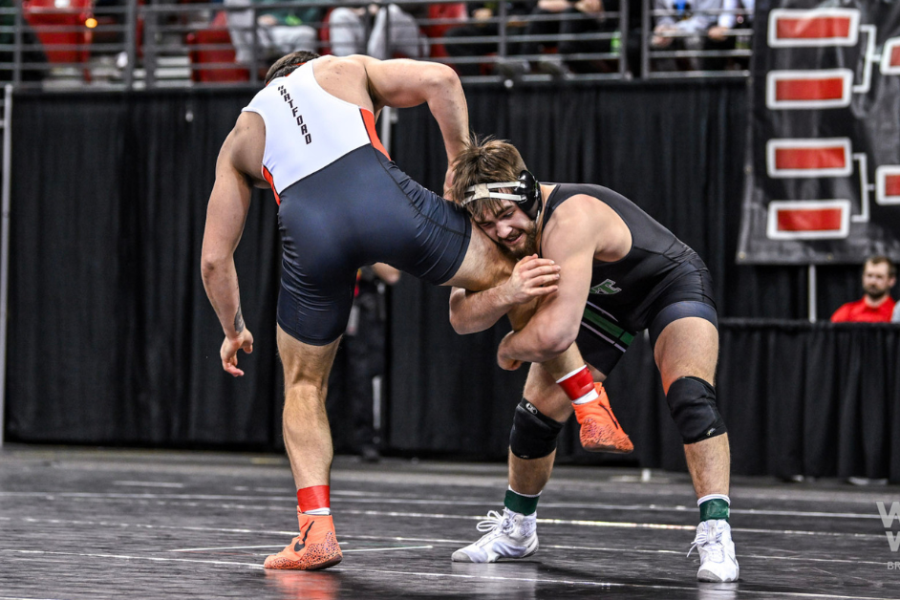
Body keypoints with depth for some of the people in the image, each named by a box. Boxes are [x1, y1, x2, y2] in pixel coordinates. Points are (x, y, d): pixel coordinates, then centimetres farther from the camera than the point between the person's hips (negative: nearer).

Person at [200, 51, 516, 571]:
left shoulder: (241, 136, 34)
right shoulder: (346, 70, 32)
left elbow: (214, 258, 30)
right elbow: (440, 80, 13)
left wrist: (234, 330, 44)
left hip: (309, 226, 1)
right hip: (380, 193, -1)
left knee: (304, 386, 20)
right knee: (504, 272, 22)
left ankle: (317, 529, 6)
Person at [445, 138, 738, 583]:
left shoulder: (569, 218, -43)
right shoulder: (491, 232, -20)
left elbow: (554, 334, -46)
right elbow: (462, 316, -25)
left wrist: (509, 348, -24)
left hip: (672, 282, -7)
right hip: (606, 299, 7)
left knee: (689, 395, -31)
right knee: (539, 409, 3)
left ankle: (715, 536, -30)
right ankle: (515, 531, 25)